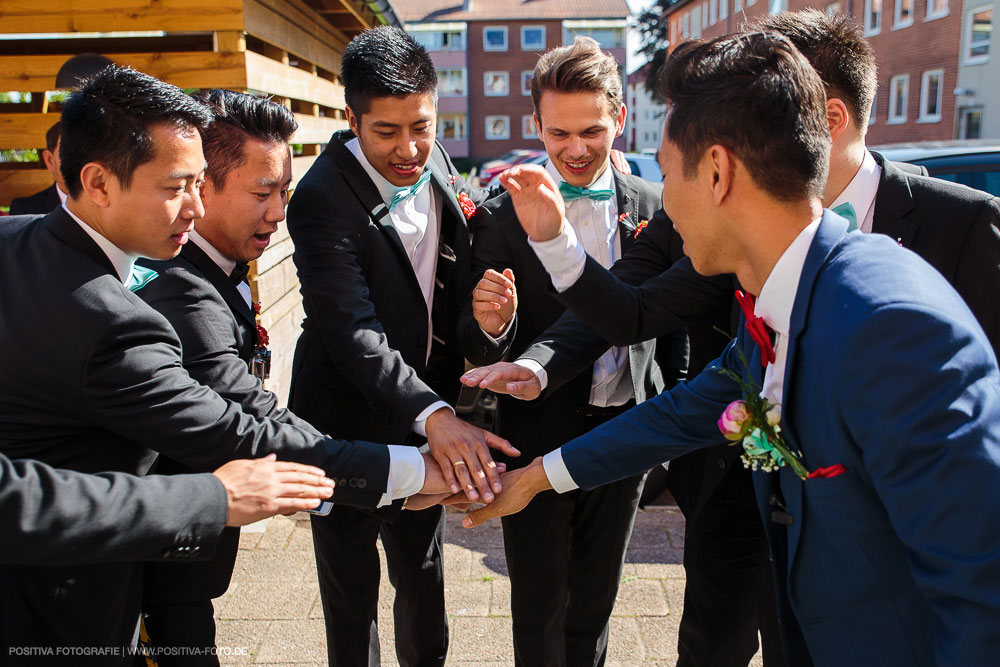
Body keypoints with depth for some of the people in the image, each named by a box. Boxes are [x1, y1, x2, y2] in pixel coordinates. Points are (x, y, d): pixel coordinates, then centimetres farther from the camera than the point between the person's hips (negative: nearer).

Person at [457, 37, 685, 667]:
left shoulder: (655, 206, -3)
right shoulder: (502, 217, -10)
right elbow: (480, 352, -8)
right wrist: (493, 327, -30)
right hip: (538, 439, -2)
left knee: (596, 599, 22)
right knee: (540, 605, 15)